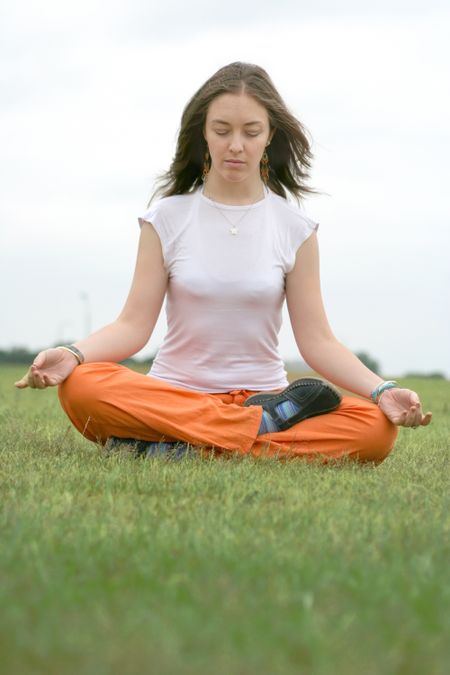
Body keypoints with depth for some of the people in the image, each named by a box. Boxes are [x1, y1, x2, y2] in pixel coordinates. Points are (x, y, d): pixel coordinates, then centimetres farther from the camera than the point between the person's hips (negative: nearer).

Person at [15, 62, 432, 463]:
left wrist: (381, 390, -17)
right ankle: (260, 426, -25)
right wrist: (73, 354, -23)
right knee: (81, 387, -33)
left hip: (265, 395, 1)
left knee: (376, 429, -28)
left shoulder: (295, 228, 5)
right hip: (174, 395, -1)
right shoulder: (167, 217, 3)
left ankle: (184, 450, -28)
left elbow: (317, 341, 0)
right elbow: (133, 325, -2)